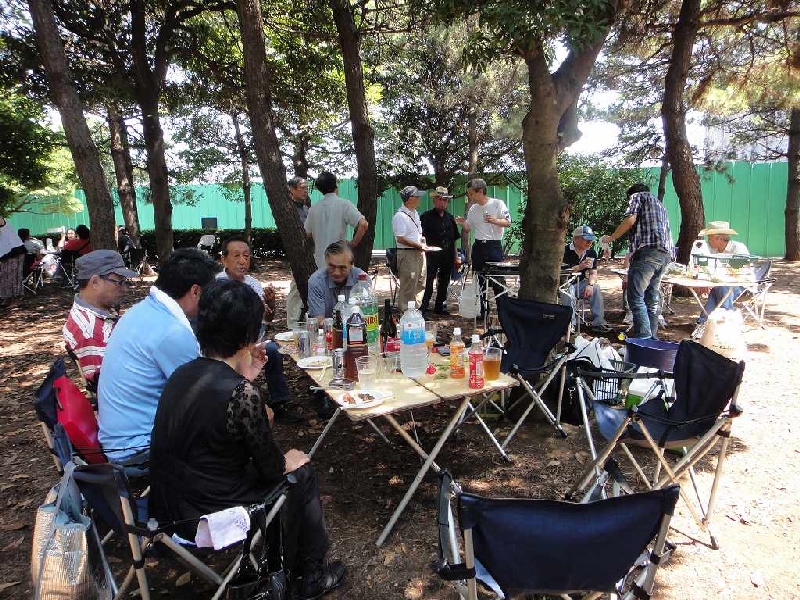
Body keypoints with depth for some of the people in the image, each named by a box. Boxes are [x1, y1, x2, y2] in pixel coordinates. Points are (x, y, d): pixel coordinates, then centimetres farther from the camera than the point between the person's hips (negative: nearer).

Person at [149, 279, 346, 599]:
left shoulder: (183, 373, -4)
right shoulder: (242, 394, -27)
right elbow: (272, 468, -15)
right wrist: (288, 460, 6)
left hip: (166, 506, 7)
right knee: (301, 472, 12)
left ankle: (282, 562, 41)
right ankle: (311, 574, 31)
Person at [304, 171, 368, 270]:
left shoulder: (313, 209, 5)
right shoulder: (344, 204, -9)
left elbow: (308, 234, 13)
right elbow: (363, 224, -20)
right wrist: (353, 243, -9)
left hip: (320, 262, 5)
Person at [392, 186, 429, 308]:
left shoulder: (415, 213, 16)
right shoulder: (400, 216, -14)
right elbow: (400, 239, -20)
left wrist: (423, 242, 8)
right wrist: (419, 245, -17)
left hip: (419, 253, 10)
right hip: (407, 254, -9)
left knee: (420, 283, 15)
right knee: (408, 286, -5)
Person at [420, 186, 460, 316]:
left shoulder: (450, 218, 16)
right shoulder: (426, 216, 0)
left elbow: (454, 240, 19)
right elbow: (420, 235, -5)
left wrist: (456, 256, 16)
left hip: (448, 256, 6)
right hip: (432, 255, -6)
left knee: (444, 282, 12)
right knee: (428, 282, -9)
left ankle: (440, 306, 23)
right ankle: (423, 308, -5)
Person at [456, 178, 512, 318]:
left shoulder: (498, 204, -4)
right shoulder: (473, 209, 12)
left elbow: (508, 223, -8)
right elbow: (468, 229, 16)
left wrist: (494, 220, -24)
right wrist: (463, 223, -5)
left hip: (494, 245, -6)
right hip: (478, 246, 6)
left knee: (498, 281, -6)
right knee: (480, 281, 9)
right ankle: (484, 312, 18)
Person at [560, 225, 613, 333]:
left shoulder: (591, 252, 3)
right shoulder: (566, 251, -15)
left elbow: (593, 273, 0)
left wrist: (590, 285, -22)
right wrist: (579, 267, -30)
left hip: (580, 284, 5)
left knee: (596, 288, -20)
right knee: (567, 294, -36)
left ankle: (598, 323, -18)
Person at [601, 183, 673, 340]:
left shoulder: (637, 196, 11)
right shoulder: (659, 203, 35)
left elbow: (630, 220, -7)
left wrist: (610, 238, 4)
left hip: (648, 250, -9)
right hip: (665, 254, 9)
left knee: (635, 297, -14)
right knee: (652, 298, 11)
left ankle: (643, 338, -24)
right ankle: (653, 338, 11)